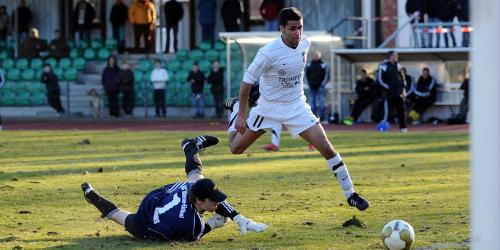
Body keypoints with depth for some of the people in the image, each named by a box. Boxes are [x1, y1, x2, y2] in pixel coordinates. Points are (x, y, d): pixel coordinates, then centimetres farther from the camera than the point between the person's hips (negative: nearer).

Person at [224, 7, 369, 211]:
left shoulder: (304, 44, -10)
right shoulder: (269, 53, -26)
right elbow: (247, 82, -16)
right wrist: (241, 114, -12)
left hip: (296, 106, 3)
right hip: (269, 108, -2)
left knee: (326, 148, -12)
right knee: (236, 148, 14)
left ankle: (350, 195, -1)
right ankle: (236, 107, 45)